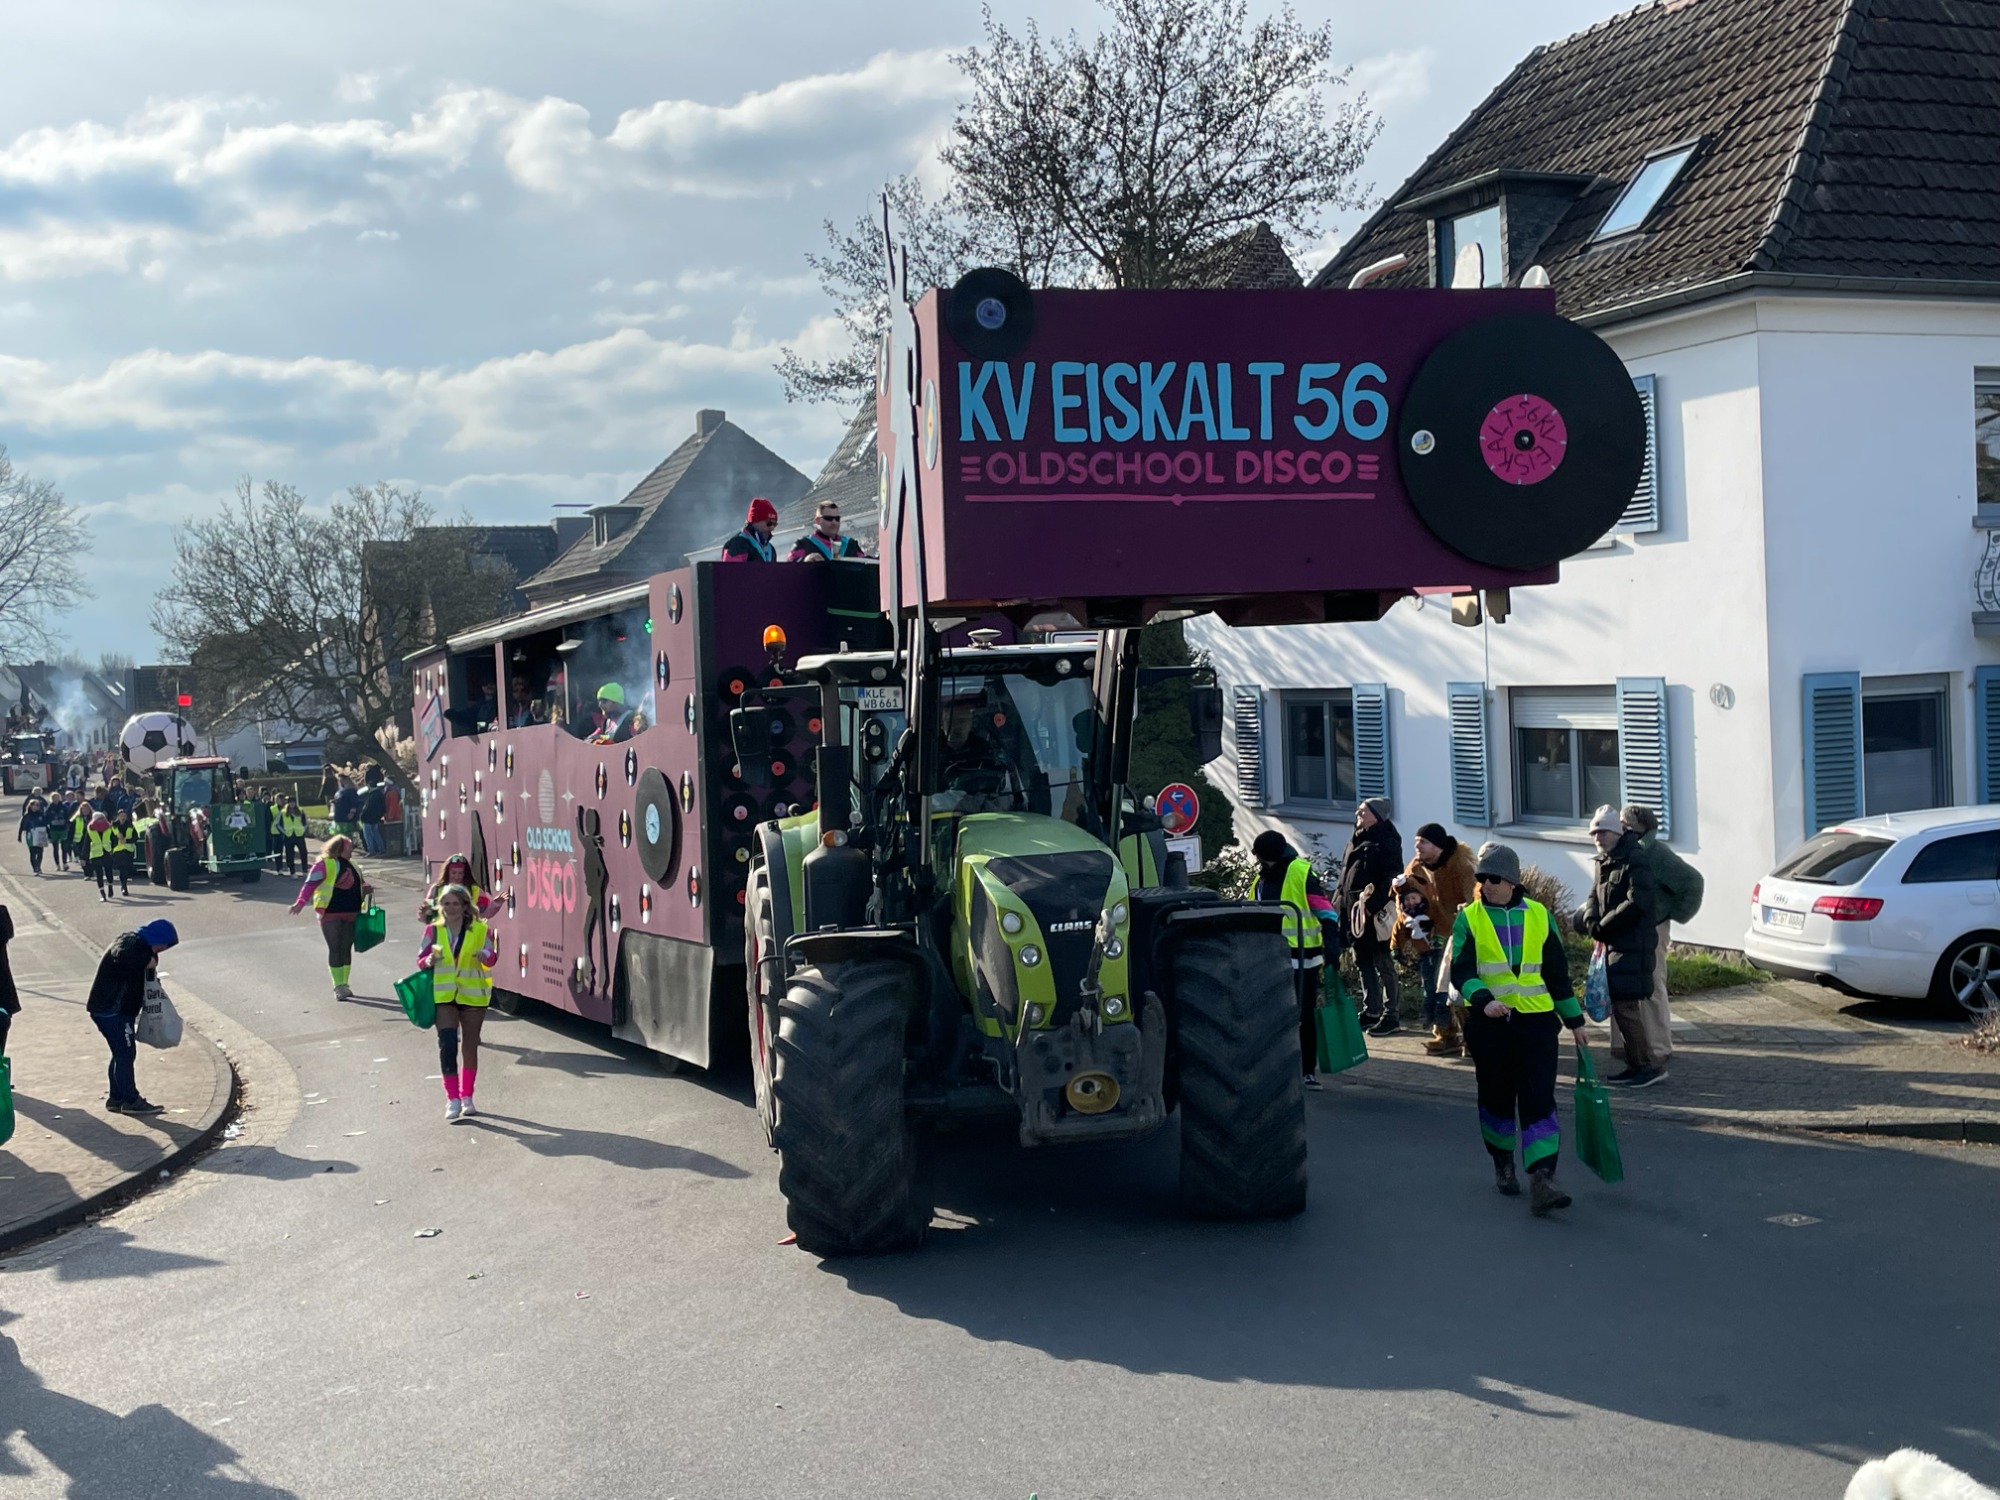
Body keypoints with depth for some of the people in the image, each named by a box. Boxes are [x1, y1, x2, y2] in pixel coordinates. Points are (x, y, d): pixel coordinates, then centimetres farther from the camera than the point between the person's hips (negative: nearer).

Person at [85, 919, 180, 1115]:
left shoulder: (140, 946, 14)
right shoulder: (128, 944, -18)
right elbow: (121, 956, -42)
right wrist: (147, 959, -30)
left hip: (122, 1009, 10)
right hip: (110, 1009, -10)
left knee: (122, 1054, 15)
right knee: (125, 1053, -7)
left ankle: (117, 1098, 23)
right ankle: (131, 1100, -3)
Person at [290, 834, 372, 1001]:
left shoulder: (353, 866, 18)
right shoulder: (324, 864, -5)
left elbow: (360, 882, 27)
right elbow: (310, 884, -11)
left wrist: (366, 888, 4)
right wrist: (301, 902, -22)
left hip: (351, 914, 6)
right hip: (331, 913, -6)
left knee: (346, 949, 8)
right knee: (335, 949, -4)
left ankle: (344, 985, 17)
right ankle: (338, 987, -1)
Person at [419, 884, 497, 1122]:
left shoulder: (480, 930, -1)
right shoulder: (433, 931, 3)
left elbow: (492, 958, 2)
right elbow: (421, 960, 6)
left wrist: (485, 956, -21)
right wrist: (429, 961, -17)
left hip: (473, 995, 0)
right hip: (443, 995, 0)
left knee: (471, 1046, 9)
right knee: (447, 1044, -13)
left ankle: (466, 1097, 21)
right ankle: (452, 1098, -7)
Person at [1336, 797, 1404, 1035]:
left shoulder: (1387, 843, -8)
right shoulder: (1355, 841, 18)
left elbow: (1391, 879, -16)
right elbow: (1345, 875, 23)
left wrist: (1372, 905, -23)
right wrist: (1338, 903, 13)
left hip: (1376, 915, -9)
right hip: (1354, 913, 9)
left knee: (1384, 965, -5)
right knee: (1363, 963, 13)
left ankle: (1391, 1015, -1)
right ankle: (1371, 1011, 21)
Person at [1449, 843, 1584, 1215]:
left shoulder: (1539, 916, 6)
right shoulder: (1469, 919, 0)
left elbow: (1557, 971, 13)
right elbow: (1461, 970, -9)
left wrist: (1574, 1020, 16)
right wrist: (1483, 1000, -28)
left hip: (1536, 1020, 0)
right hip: (1489, 1022, 0)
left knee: (1539, 1100, -9)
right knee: (1497, 1098, 11)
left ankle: (1541, 1183, -16)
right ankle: (1503, 1165, 33)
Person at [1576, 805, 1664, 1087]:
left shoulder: (1634, 861, -14)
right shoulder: (1602, 863, 14)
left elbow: (1637, 903, -21)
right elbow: (1594, 897, 14)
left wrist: (1604, 926, -17)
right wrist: (1590, 919, -8)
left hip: (1633, 944, -9)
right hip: (1613, 943, 9)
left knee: (1625, 1005, -12)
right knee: (1618, 1003, 13)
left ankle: (1650, 1065, -5)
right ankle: (1635, 1064, 22)